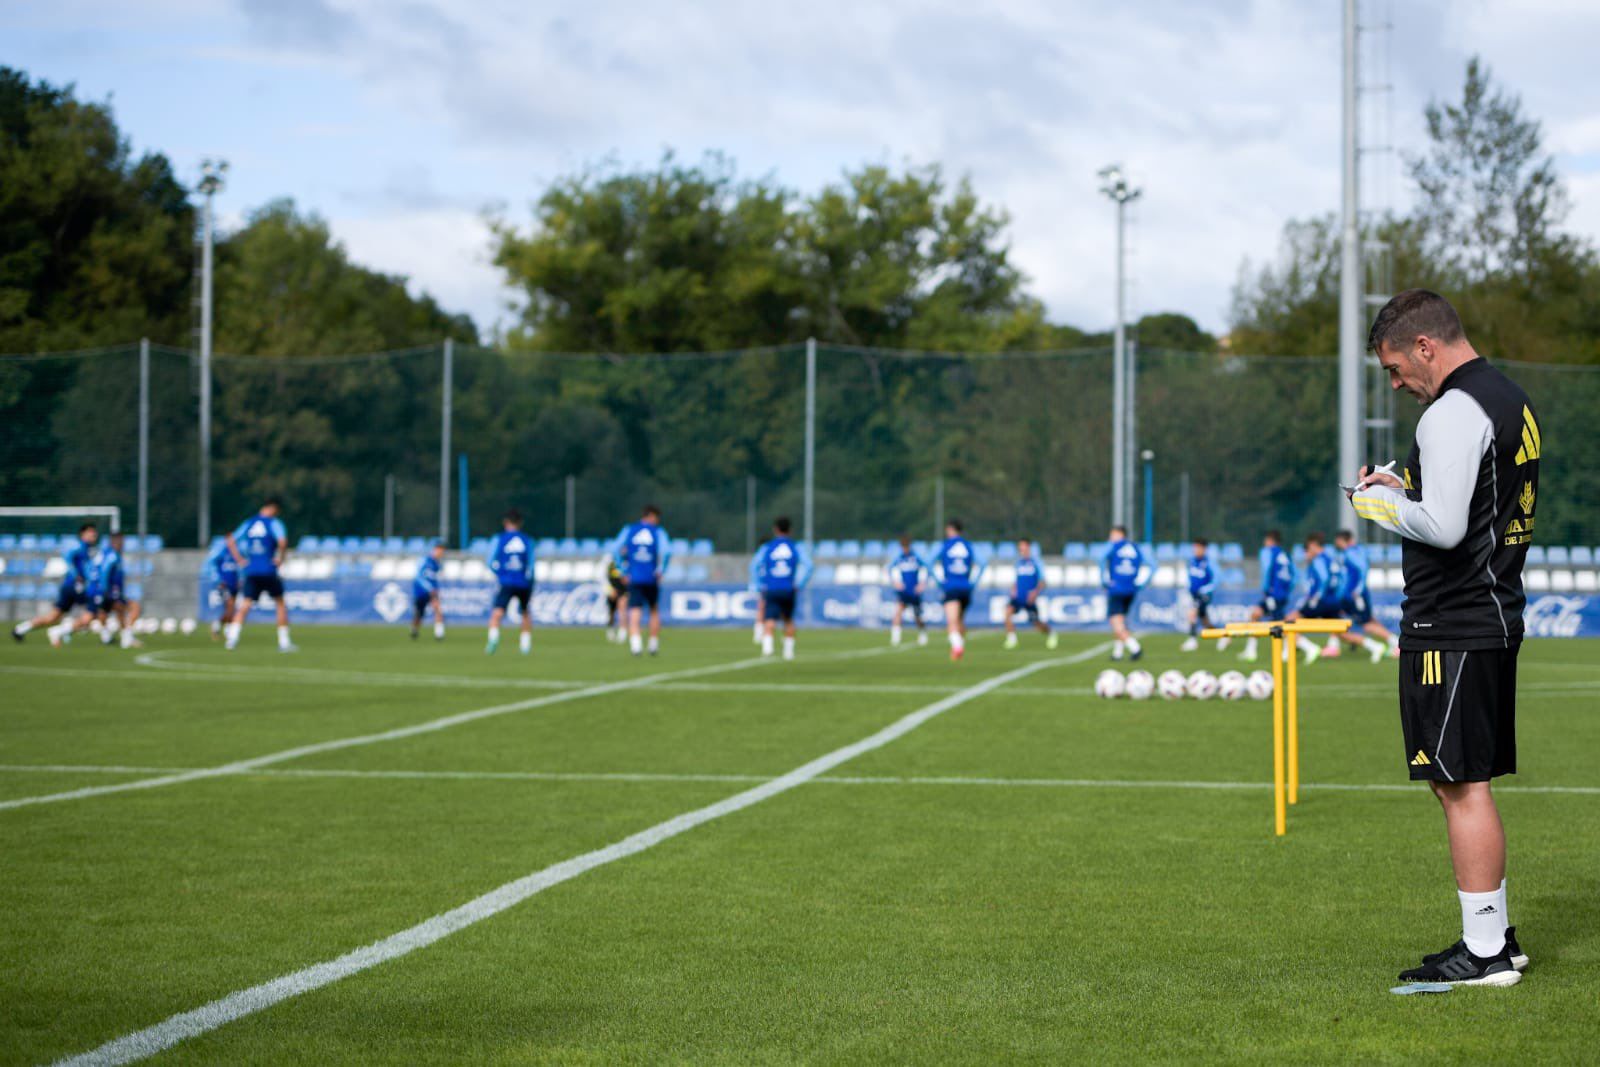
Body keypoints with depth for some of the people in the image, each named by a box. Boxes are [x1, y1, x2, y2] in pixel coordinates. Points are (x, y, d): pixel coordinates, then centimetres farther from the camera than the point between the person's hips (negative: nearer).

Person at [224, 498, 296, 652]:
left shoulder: (248, 523, 12)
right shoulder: (274, 523, -3)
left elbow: (231, 542, 8)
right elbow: (282, 541, -19)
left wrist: (240, 560, 8)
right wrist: (280, 559, -5)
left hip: (250, 570, 3)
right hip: (269, 570, -3)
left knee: (245, 605, -2)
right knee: (280, 603, 12)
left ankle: (232, 638, -22)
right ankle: (284, 642, 11)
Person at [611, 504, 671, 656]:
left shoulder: (629, 530, 7)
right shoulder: (658, 531, 1)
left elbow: (616, 550, -1)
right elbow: (667, 551, -14)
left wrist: (624, 570, 3)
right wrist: (660, 570, -4)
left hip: (634, 579, 0)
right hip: (652, 580, 0)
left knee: (635, 613, -7)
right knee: (654, 611, 21)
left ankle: (635, 642, -31)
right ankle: (654, 645, 24)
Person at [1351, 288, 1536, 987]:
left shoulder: (1453, 412, -16)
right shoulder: (1511, 401, 16)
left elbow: (1444, 527, -23)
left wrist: (1378, 503, -6)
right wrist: (1405, 489, 15)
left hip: (1452, 629, -10)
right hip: (1497, 616, 10)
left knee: (1463, 787, -6)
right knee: (1466, 786, 15)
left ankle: (1485, 953, -4)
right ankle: (1495, 938, 20)